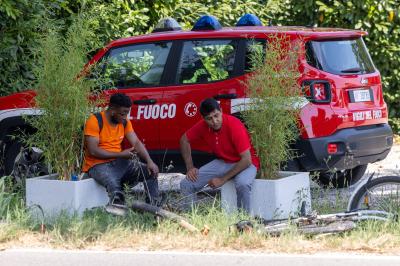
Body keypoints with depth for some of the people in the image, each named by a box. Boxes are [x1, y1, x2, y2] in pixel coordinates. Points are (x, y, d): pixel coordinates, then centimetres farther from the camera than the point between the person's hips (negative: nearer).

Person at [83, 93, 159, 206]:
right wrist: (121, 154, -17)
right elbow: (93, 151, -19)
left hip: (119, 163, 7)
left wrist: (149, 161, -14)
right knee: (114, 185, -38)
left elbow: (137, 143, 4)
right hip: (98, 165, -7)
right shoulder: (95, 121, -14)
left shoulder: (124, 122, 7)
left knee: (151, 172, -7)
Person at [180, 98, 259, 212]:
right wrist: (190, 167, -1)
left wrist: (223, 179, -26)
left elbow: (246, 160, -27)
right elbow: (184, 140, 8)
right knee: (186, 184, -8)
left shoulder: (234, 125, -27)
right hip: (222, 162, 6)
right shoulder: (203, 126, -12)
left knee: (242, 184, -40)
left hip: (244, 164, -6)